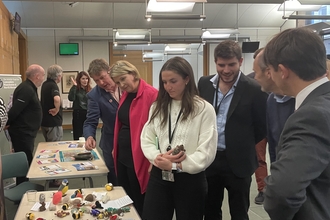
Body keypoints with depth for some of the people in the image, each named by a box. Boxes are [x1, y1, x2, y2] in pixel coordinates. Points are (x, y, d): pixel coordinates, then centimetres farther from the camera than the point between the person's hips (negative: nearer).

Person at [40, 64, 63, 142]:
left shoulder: (45, 84, 10)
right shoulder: (53, 85, -18)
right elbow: (57, 99, -39)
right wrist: (56, 109, -24)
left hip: (44, 121, 9)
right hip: (53, 122, -9)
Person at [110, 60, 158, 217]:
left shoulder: (151, 95, -17)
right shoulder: (125, 94, 10)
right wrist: (116, 148, 17)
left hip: (138, 159, -8)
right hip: (122, 156, 8)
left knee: (139, 204, 7)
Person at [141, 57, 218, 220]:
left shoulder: (204, 109, -9)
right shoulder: (157, 107, 7)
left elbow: (207, 153, -13)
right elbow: (146, 140, 6)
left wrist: (174, 165, -17)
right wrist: (158, 158, -13)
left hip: (190, 179, -3)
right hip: (159, 176, 4)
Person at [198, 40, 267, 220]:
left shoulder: (254, 89, -13)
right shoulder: (204, 84, 0)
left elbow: (262, 127, -4)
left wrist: (243, 145, 1)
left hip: (238, 162, -3)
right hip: (208, 159, 4)